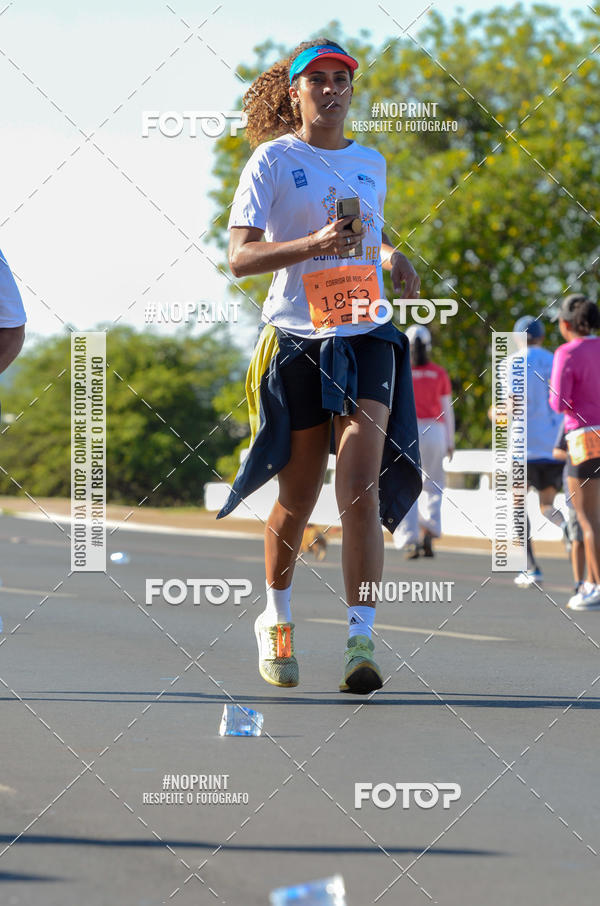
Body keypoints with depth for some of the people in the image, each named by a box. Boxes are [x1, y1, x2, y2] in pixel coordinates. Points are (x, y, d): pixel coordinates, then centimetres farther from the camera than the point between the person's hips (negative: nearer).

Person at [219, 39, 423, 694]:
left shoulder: (371, 163, 13)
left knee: (361, 488, -14)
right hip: (296, 340, -2)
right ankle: (276, 619, 32)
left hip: (366, 337, 2)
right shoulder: (273, 160, -2)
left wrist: (390, 257, 6)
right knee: (297, 498, 7)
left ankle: (361, 641, -19)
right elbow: (239, 257, -10)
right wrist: (313, 244, -24)